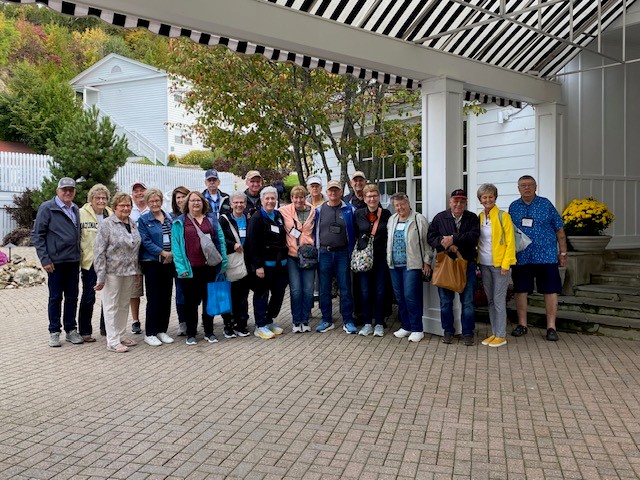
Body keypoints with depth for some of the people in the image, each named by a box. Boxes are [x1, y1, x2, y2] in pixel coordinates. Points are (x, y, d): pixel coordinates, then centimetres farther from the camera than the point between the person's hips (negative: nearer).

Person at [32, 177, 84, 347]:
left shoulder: (75, 210, 13)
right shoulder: (47, 208, -5)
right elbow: (36, 235, -7)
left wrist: (79, 256, 10)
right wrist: (44, 259, -12)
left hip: (73, 261, 5)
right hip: (56, 261, -5)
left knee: (72, 297, 10)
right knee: (55, 297, 4)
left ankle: (71, 330, 20)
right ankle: (54, 332, 15)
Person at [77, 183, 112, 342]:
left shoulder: (111, 215, 7)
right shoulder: (82, 214, -6)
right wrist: (78, 259, -11)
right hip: (89, 262, -4)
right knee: (88, 297, 2)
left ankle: (106, 327, 25)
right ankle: (85, 331, 14)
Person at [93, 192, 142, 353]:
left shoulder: (133, 224, 11)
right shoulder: (107, 224, -8)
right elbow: (99, 251, -11)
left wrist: (138, 272, 14)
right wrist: (100, 276, -15)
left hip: (129, 272, 6)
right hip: (113, 271, -6)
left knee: (124, 305, 13)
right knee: (111, 306, 0)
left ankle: (120, 336, 25)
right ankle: (112, 342, 5)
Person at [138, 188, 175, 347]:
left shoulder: (169, 218, 12)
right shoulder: (143, 220, -1)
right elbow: (146, 241, -9)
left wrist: (172, 253, -5)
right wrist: (163, 253, -16)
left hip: (169, 262, 5)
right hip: (152, 263, -4)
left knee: (166, 297, 8)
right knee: (153, 298, -3)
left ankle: (162, 330, 19)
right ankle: (150, 333, 7)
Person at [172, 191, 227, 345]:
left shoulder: (212, 220, 10)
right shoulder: (180, 222, 2)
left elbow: (220, 241, 8)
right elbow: (176, 245, -4)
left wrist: (223, 262, 0)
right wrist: (181, 267, -13)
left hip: (209, 267, 3)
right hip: (190, 269, -2)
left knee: (209, 299, 10)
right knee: (191, 301, 7)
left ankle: (209, 332, 23)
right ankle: (191, 334, 19)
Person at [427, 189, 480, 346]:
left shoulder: (472, 218, 3)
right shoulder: (440, 218, 4)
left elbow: (473, 236, -13)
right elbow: (431, 237, -4)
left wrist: (453, 239, -18)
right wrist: (446, 244, -19)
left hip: (467, 264, 0)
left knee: (467, 301, 4)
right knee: (445, 300, 8)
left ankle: (468, 333, 15)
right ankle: (448, 331, 21)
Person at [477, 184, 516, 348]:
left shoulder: (503, 216, -6)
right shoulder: (479, 217, 9)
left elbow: (510, 242, -8)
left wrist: (506, 264, -13)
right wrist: (477, 262, 7)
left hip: (499, 264, -5)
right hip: (484, 265, 5)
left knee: (499, 300, -4)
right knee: (490, 300, 11)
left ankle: (501, 336, 4)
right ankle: (494, 333, 19)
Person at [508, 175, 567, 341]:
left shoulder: (546, 204, 1)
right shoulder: (513, 207, 8)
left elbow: (559, 230, 4)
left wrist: (562, 253, 1)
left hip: (546, 257, -2)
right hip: (521, 257, 2)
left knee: (550, 291, -1)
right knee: (521, 291, 6)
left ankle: (551, 327, 8)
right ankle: (522, 325, 19)